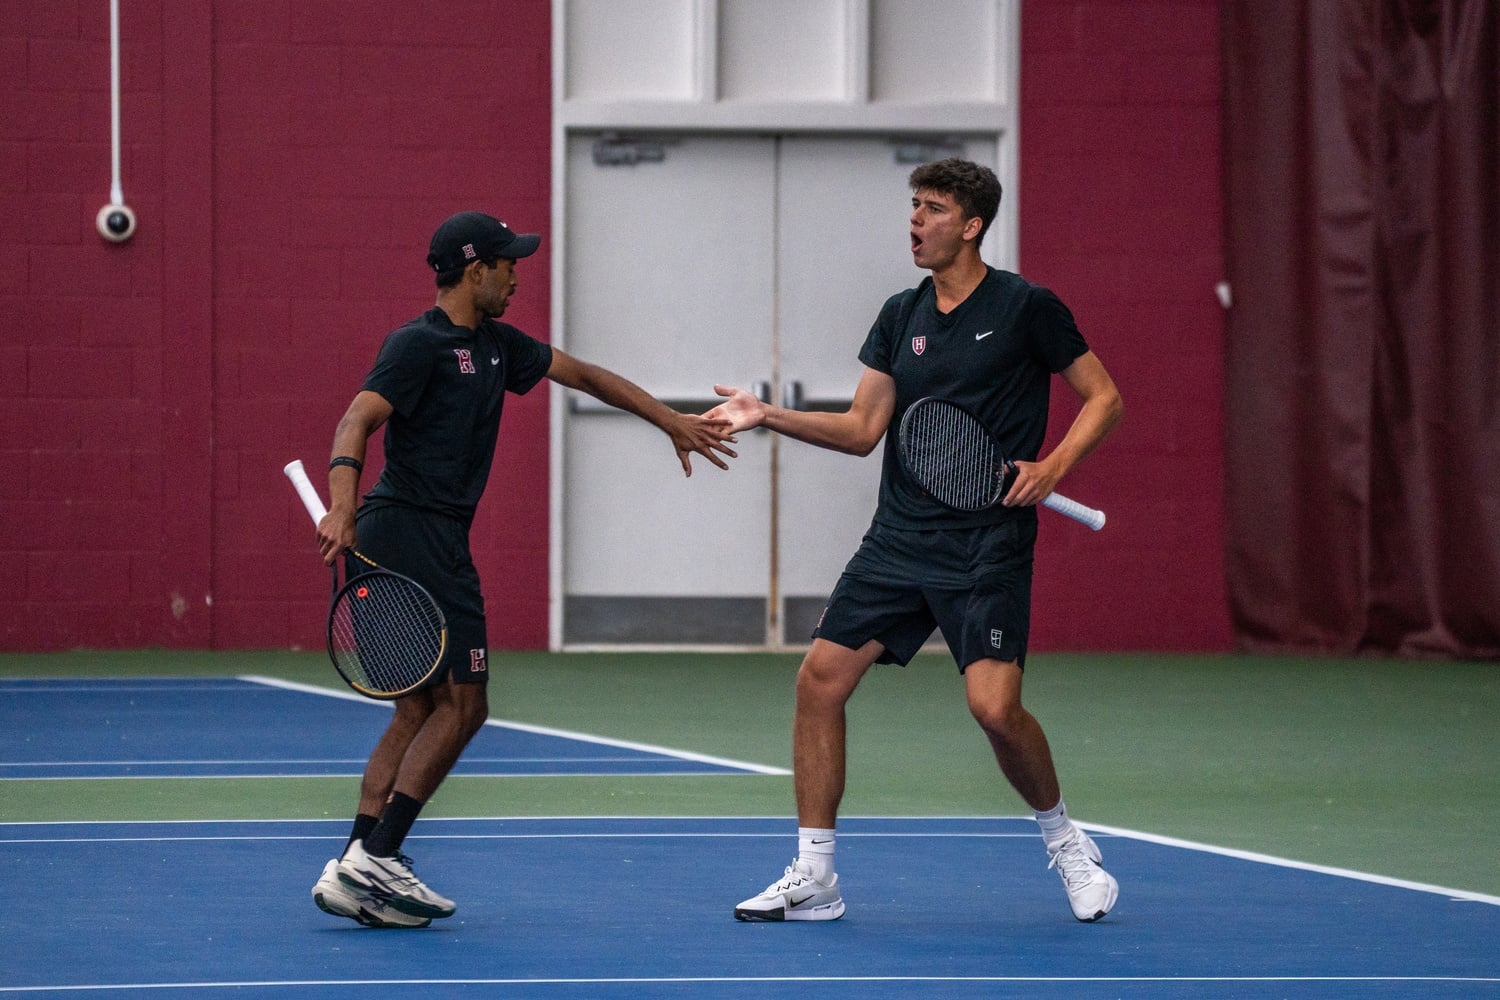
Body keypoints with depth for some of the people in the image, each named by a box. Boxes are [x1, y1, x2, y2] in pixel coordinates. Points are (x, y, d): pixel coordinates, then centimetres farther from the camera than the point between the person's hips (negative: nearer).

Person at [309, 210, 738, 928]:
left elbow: (585, 376, 26)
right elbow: (358, 420, -24)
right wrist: (342, 508, -40)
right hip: (411, 528, -10)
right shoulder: (418, 344, -11)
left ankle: (352, 873, 4)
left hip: (437, 540, 10)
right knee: (462, 702, -8)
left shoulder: (496, 345, 17)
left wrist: (673, 423, 26)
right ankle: (374, 859, -10)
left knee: (421, 709, 8)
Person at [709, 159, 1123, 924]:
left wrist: (1053, 467, -15)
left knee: (995, 706, -17)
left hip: (988, 543, -6)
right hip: (899, 539, 6)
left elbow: (1103, 397, 0)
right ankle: (812, 880, 5)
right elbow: (862, 429, 10)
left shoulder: (1026, 308, -5)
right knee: (820, 678, -3)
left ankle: (1063, 839, 12)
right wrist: (771, 417, -1)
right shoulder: (901, 316, 11)